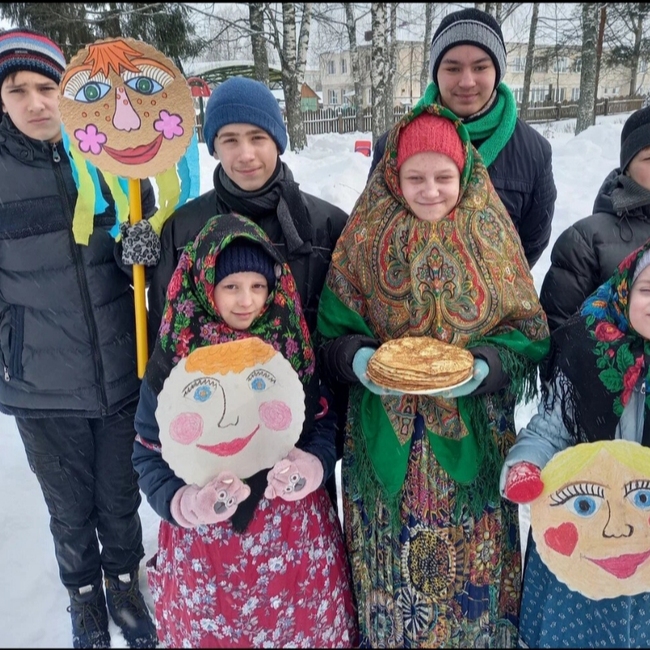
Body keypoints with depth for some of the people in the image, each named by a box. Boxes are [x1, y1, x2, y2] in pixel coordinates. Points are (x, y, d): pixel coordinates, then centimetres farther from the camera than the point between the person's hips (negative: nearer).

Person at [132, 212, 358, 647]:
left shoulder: (293, 345, -4)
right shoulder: (173, 359, -9)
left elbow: (326, 419, 1)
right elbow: (149, 452, -5)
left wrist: (309, 465, -18)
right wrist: (188, 503, -21)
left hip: (294, 524, 1)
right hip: (206, 533, -1)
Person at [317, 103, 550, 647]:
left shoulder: (491, 235, -1)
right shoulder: (365, 238, -2)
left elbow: (528, 331, 2)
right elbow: (333, 331, 2)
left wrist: (486, 366, -17)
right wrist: (356, 358, -20)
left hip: (472, 442, 1)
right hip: (387, 442, 0)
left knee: (470, 564, 15)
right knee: (393, 570, 14)